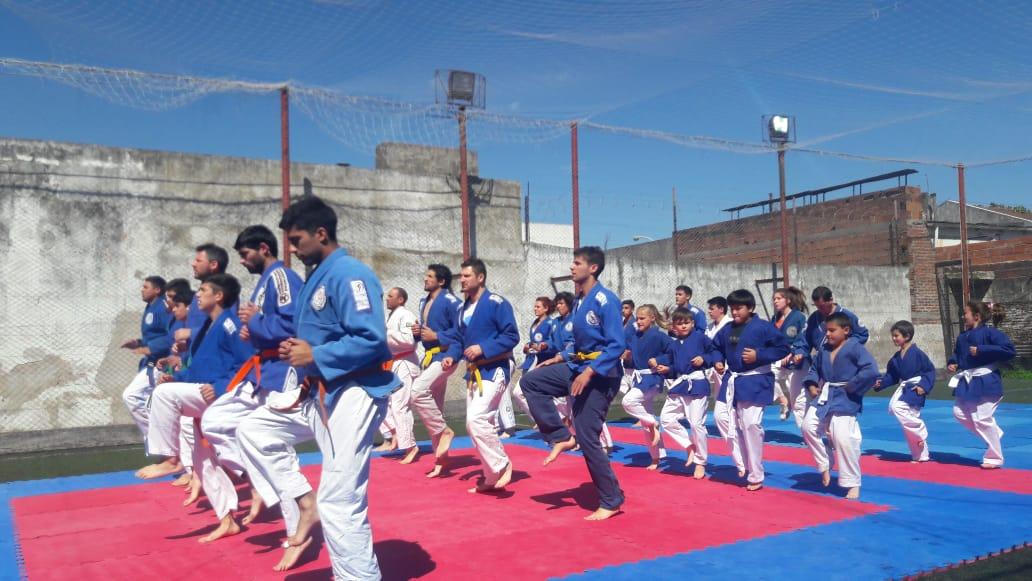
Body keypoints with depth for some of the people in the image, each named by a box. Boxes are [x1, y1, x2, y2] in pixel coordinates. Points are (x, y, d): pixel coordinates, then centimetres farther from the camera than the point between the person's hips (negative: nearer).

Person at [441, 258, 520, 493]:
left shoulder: (496, 303, -12)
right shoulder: (463, 309, 13)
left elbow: (512, 336, -15)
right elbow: (457, 339, 17)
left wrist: (483, 348, -22)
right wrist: (451, 356, -3)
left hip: (493, 371, -9)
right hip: (473, 373, 9)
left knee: (476, 421, -21)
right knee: (474, 425, 10)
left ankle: (502, 466, -4)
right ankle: (492, 476, 22)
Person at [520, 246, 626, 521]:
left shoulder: (604, 300, -19)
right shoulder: (579, 300, 9)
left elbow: (617, 345, -22)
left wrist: (588, 373, -28)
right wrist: (558, 358, 12)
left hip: (599, 375, -9)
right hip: (578, 366, 9)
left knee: (587, 439, -6)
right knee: (531, 381, 6)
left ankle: (611, 501, 9)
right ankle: (562, 437, 8)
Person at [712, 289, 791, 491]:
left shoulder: (763, 327, -10)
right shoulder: (727, 329, 8)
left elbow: (783, 348, -9)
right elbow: (717, 347, 24)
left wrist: (759, 355, -17)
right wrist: (717, 362, 6)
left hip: (755, 383, -6)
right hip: (732, 382, 7)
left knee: (751, 425, -10)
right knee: (732, 425, 6)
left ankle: (756, 476, 3)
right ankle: (742, 467, 21)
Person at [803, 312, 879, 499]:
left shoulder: (855, 348, -12)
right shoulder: (824, 349, 9)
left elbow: (870, 372, -21)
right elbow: (814, 369, 23)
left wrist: (851, 387, -16)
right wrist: (811, 385, 6)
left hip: (845, 401, -7)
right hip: (824, 398, 7)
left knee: (843, 439, -10)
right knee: (809, 428, -3)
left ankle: (853, 484, 6)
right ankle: (825, 466, 19)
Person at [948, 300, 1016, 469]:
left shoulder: (990, 333, -13)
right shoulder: (962, 337, 9)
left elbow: (1009, 351, -21)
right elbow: (957, 354, 24)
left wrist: (981, 350, -23)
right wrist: (953, 364, 2)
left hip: (986, 382, -8)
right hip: (967, 382, 8)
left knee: (982, 419, -6)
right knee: (959, 412, 8)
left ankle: (994, 458, 10)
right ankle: (994, 433, 27)